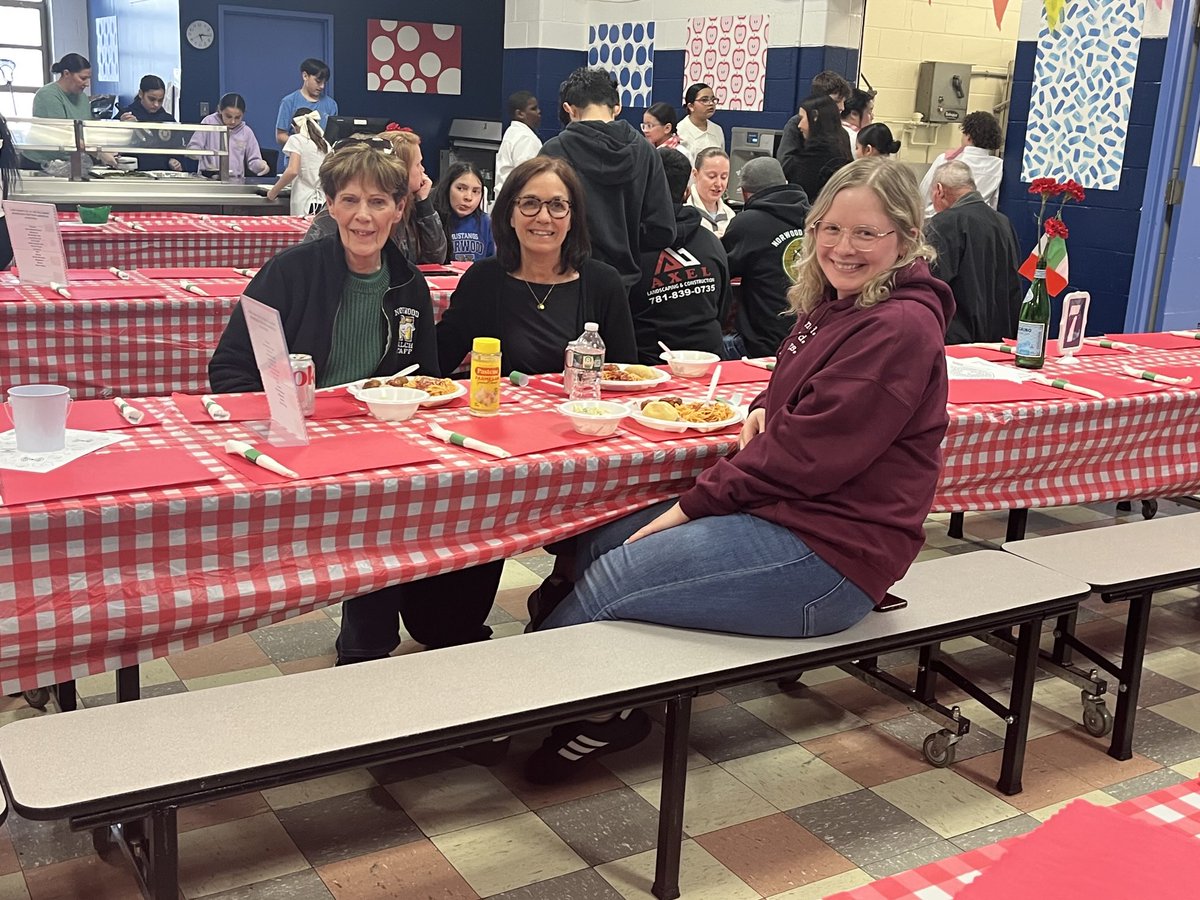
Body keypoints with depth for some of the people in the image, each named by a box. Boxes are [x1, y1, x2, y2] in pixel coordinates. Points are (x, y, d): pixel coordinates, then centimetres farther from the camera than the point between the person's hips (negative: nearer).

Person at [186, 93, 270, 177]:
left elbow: (253, 161, 10)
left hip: (236, 182, 3)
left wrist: (260, 165, -12)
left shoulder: (246, 132, 7)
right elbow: (191, 149, 4)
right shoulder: (209, 122, 3)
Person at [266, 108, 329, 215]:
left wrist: (273, 191, -2)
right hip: (325, 202, 5)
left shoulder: (296, 139, 2)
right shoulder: (325, 144, 16)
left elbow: (292, 171, -11)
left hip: (305, 204, -5)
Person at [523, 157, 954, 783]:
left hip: (833, 553, -10)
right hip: (789, 513, 10)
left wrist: (691, 505, -15)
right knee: (597, 544, 6)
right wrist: (764, 410, 5)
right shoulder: (833, 304, 12)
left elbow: (806, 455, -22)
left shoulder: (900, 327, -18)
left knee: (608, 581, -12)